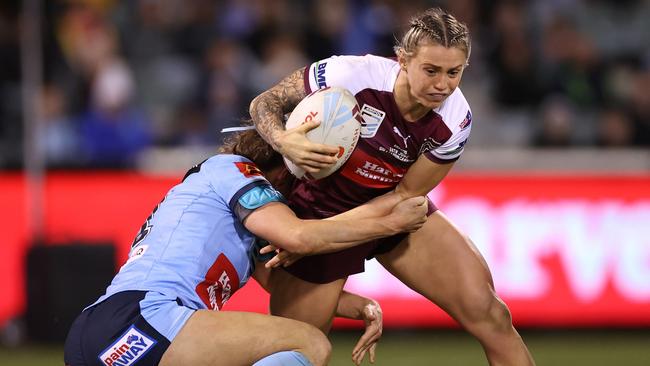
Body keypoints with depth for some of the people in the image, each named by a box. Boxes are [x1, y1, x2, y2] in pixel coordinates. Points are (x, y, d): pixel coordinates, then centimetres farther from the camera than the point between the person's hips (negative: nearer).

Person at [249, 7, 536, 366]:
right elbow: (264, 102, -17)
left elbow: (405, 195, -13)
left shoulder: (454, 121, -21)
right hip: (321, 210, -3)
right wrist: (283, 141, -41)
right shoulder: (352, 75, -30)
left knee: (487, 311, -13)